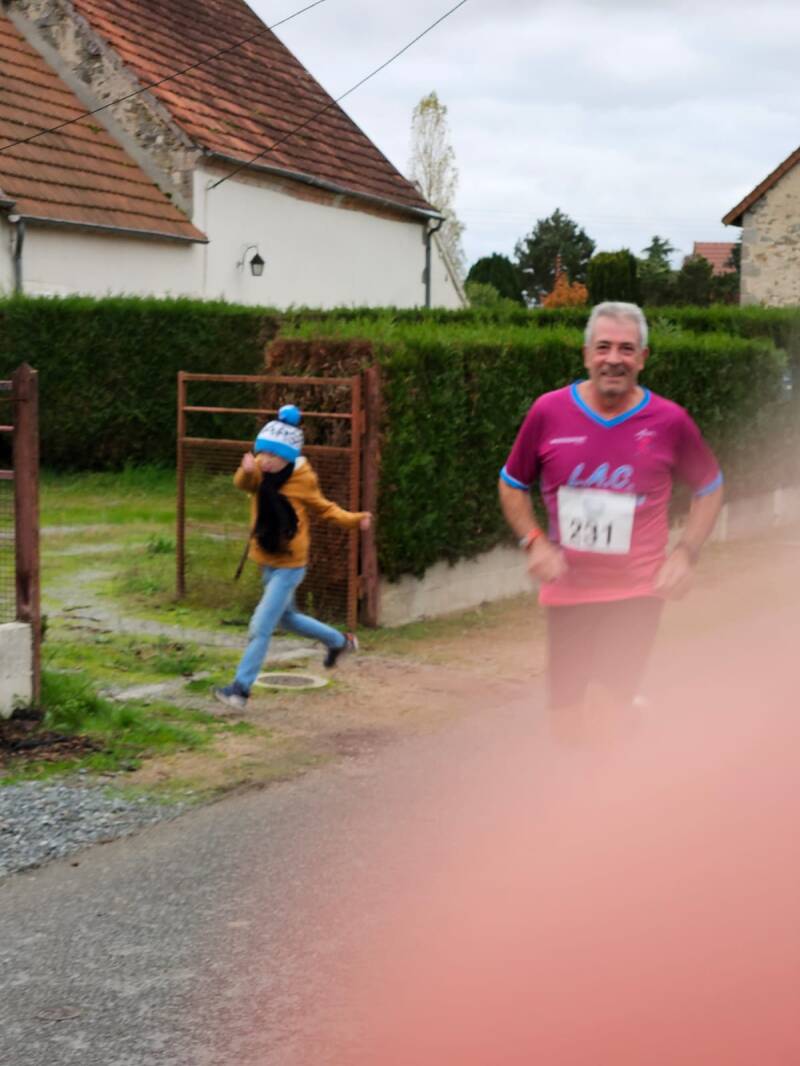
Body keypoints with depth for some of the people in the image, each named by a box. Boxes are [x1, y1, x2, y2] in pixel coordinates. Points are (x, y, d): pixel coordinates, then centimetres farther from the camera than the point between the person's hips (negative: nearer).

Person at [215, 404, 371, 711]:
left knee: (260, 627, -9)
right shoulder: (260, 471, -8)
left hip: (289, 565, -6)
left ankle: (241, 688, -1)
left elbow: (323, 507, 1)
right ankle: (339, 641, 46)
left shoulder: (302, 479, -15)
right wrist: (248, 470, -55)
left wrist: (353, 519, -15)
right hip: (267, 562, 6)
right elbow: (243, 483, -31)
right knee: (286, 617, 25)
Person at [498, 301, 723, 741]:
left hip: (635, 592, -2)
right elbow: (511, 485, 11)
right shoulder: (548, 412, -3)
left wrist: (685, 553, -1)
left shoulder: (670, 421, -5)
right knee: (565, 720, 9)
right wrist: (535, 541, -4)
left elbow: (710, 487, 11)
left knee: (609, 708, -14)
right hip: (566, 590, 2)